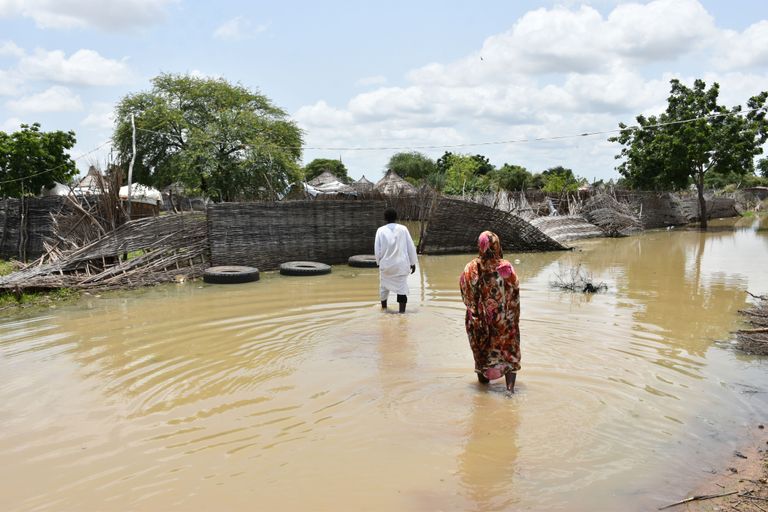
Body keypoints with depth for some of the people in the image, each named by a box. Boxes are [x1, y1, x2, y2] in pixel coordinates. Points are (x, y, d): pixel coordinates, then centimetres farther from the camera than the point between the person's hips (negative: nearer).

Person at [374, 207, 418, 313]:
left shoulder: (381, 230, -5)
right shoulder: (403, 229, -4)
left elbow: (377, 249, -2)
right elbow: (411, 247, 0)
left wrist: (379, 262, 15)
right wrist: (413, 263, 10)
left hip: (386, 264, 1)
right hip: (401, 265, -1)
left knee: (384, 285, 22)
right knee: (402, 287, 1)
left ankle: (384, 306, 41)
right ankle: (402, 311, -9)